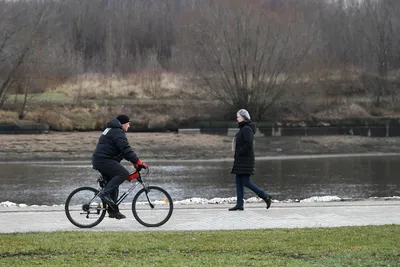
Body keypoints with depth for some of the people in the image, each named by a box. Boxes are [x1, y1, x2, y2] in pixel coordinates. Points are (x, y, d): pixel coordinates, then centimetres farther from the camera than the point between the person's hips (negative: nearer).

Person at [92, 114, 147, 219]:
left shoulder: (111, 130, 25)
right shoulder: (118, 132, -10)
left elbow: (124, 149, 26)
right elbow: (126, 149, -20)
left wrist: (135, 162, 20)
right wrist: (138, 161, -20)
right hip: (104, 160, -11)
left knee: (113, 185, 14)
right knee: (124, 173, -20)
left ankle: (113, 211, 15)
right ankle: (105, 193, -21)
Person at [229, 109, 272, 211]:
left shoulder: (247, 129, -15)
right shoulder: (243, 128, 15)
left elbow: (249, 144, -25)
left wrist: (239, 152, -16)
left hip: (245, 160, -10)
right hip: (240, 160, 10)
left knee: (246, 182, -9)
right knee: (239, 182, 7)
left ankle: (265, 196, 0)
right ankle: (239, 204, 7)